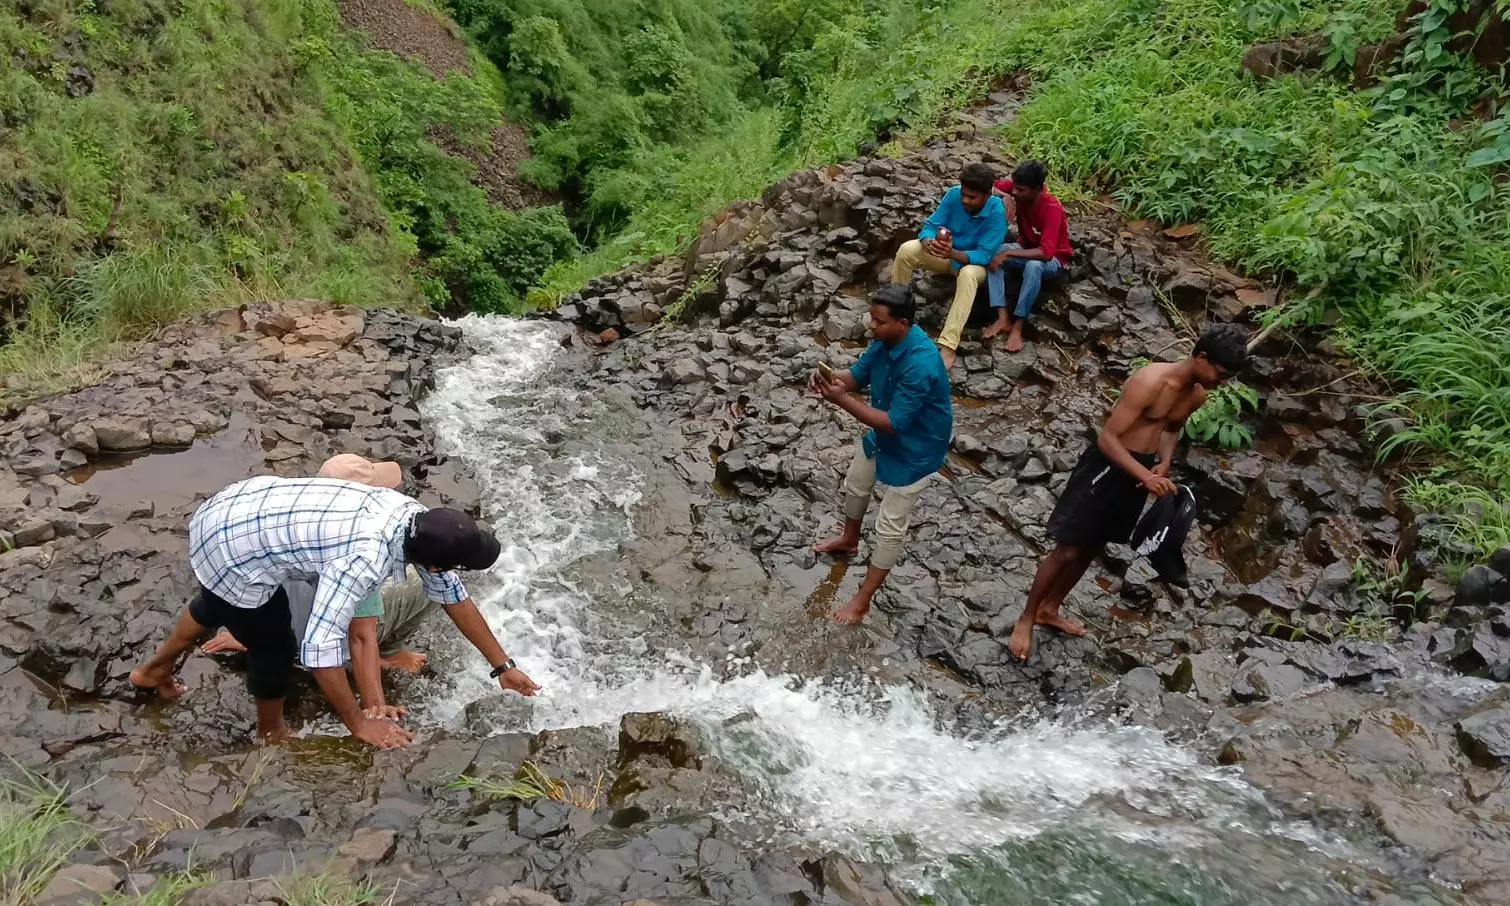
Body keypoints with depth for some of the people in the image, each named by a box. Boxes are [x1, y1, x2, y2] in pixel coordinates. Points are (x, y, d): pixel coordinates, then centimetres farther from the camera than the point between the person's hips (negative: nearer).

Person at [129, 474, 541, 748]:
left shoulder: (414, 517, -10)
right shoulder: (364, 559, -35)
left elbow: (452, 593, 1)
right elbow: (320, 647, -32)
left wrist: (502, 664, 5)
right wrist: (359, 724, -20)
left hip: (236, 508, 8)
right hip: (230, 550, -8)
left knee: (217, 605, 35)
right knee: (274, 648, 11)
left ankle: (155, 670, 64)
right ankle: (272, 734, 41)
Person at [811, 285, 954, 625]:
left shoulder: (921, 364, -39)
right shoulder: (885, 340, -13)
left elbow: (894, 422, -35)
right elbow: (859, 374, 1)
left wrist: (842, 400, -38)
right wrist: (831, 379, -22)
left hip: (915, 447, -9)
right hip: (883, 433, 9)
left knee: (890, 525, 2)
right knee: (855, 485, 28)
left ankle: (862, 601, 14)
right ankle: (849, 540, 57)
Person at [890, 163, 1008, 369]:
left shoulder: (996, 213, -26)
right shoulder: (954, 194, -17)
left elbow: (983, 255, -29)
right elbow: (930, 226, -15)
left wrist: (954, 254, -47)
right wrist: (928, 243, -40)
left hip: (974, 261, -4)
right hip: (945, 253, 4)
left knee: (968, 275, -41)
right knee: (907, 250, -24)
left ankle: (947, 345, -49)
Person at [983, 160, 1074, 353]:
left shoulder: (1052, 208, -31)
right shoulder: (1017, 188, -15)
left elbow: (1046, 253, -39)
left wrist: (1008, 253, -39)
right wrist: (1001, 195, -28)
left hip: (1052, 259, -6)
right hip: (1025, 248, 6)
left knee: (1034, 266, -42)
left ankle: (1017, 326, -36)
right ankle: (1003, 317, -31)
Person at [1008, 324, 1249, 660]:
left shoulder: (1197, 396, 0)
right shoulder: (1151, 381, -25)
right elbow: (1107, 437, -24)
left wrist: (1163, 463, 1)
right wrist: (1145, 476, -33)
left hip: (1141, 470, 8)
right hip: (1107, 465, -8)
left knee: (1092, 548, 18)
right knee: (1067, 550, -3)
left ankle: (1049, 609, 36)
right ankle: (1026, 617, 14)